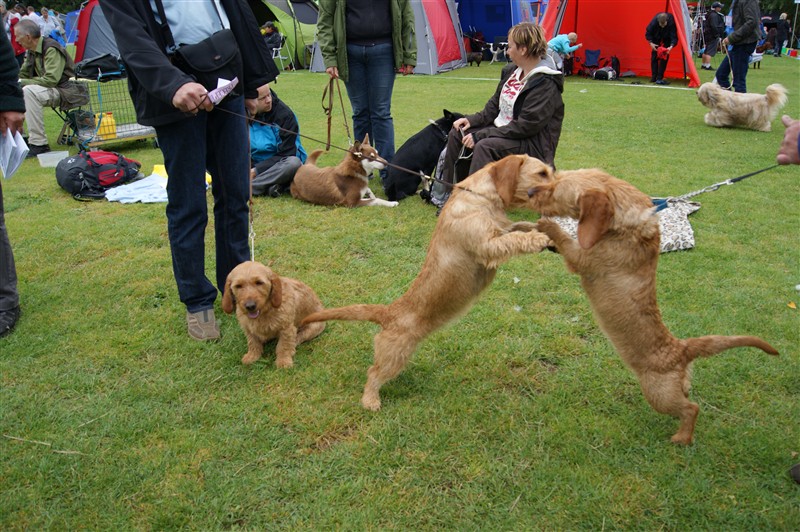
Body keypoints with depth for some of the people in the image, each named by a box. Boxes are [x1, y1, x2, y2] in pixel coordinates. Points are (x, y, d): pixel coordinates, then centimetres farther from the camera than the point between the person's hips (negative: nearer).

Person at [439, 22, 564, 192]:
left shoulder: (545, 84, -20)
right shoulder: (511, 70, 5)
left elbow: (525, 126, -25)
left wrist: (480, 135, -25)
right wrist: (473, 120, -3)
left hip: (532, 144, -9)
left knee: (485, 146, -33)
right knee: (457, 133, 1)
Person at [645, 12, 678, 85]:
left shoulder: (671, 22, -37)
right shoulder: (654, 21, -34)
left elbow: (674, 36, -33)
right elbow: (648, 33, -16)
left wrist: (671, 46, -49)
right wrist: (651, 43, -27)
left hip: (666, 39, -2)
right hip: (656, 38, 2)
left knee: (664, 57, -12)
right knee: (654, 56, 1)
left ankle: (659, 78, -11)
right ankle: (654, 77, 12)